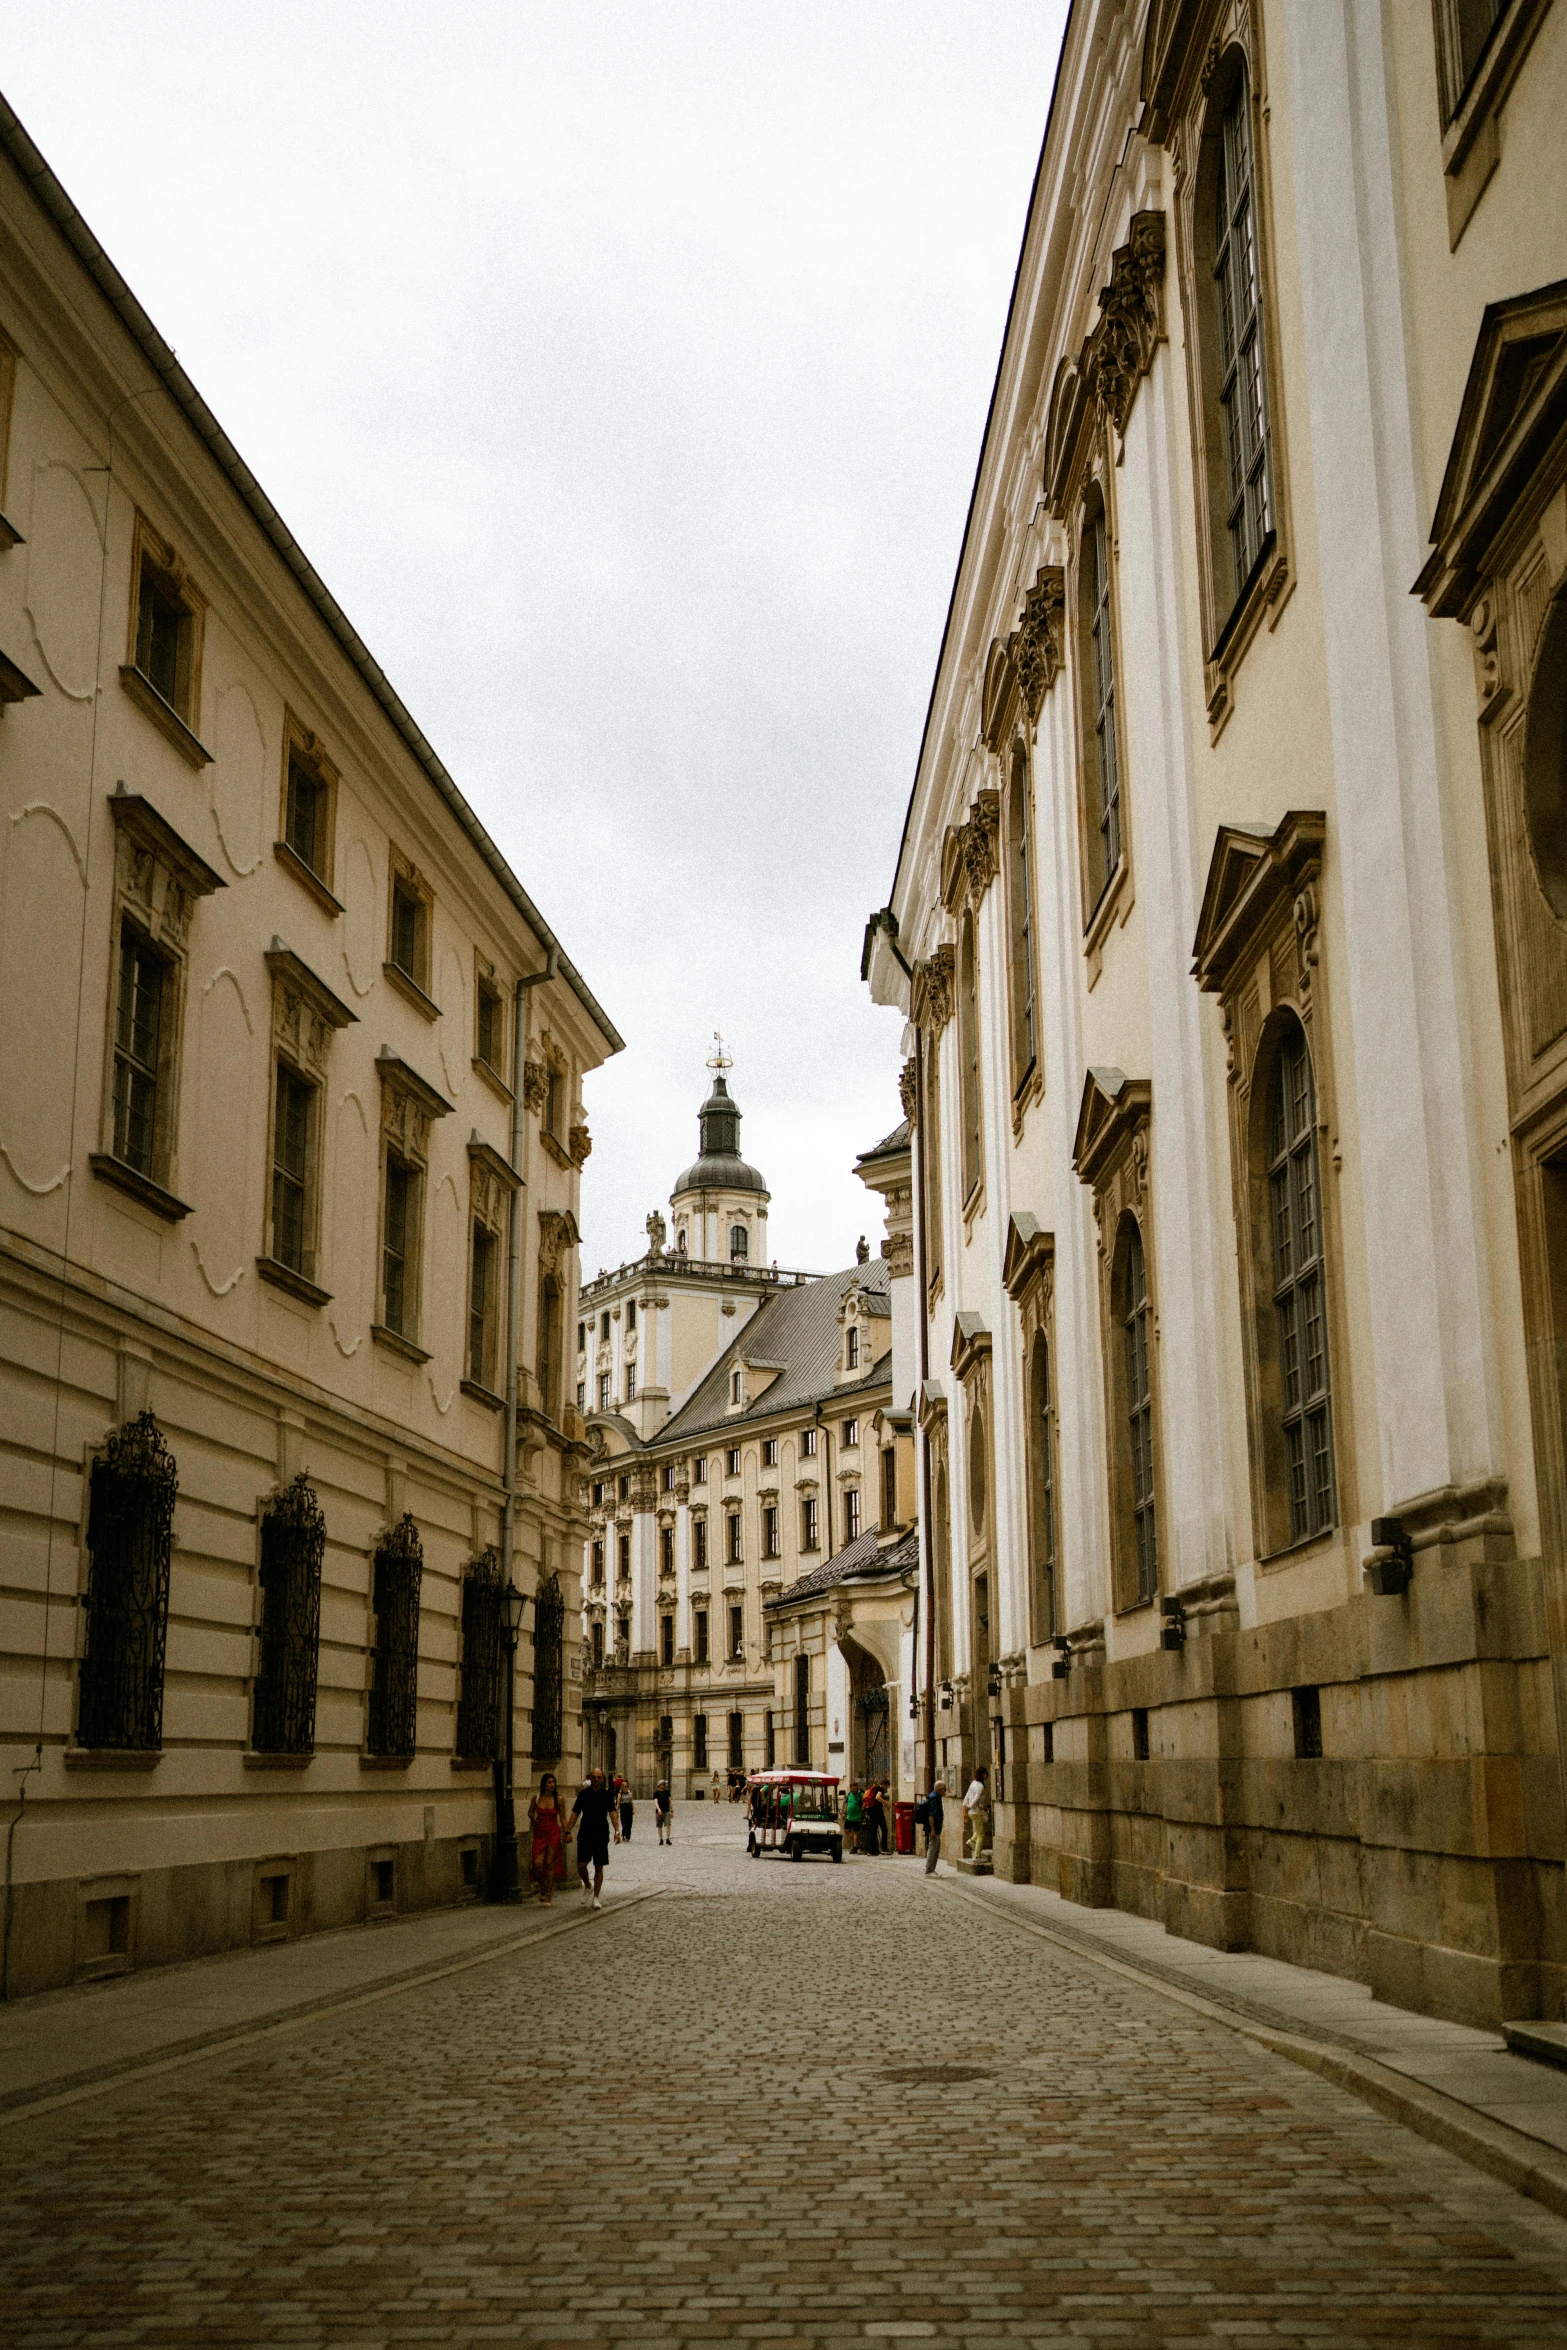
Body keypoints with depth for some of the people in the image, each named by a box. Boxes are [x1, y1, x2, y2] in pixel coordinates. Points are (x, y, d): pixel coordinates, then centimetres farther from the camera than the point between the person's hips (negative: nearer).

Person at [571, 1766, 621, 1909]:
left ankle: (596, 1897, 11)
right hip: (585, 1834, 1)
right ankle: (587, 1885, 21)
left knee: (599, 1867, 2)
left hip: (601, 1835, -1)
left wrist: (617, 1831, -18)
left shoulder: (607, 1794, 1)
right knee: (581, 1865, -8)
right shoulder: (583, 1794, 4)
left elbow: (612, 1812, -6)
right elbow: (575, 1813, 7)